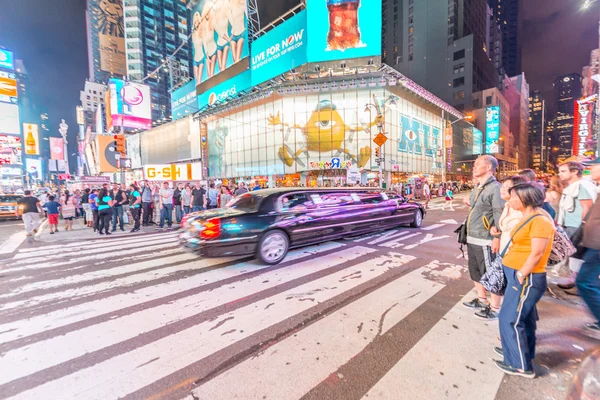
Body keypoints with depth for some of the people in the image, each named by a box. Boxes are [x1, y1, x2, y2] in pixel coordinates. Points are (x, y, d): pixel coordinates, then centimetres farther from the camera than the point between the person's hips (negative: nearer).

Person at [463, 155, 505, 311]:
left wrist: (497, 237, -22)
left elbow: (500, 214, -19)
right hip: (472, 239, 9)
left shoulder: (495, 188, -14)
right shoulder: (477, 189, 14)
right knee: (475, 272, 20)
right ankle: (481, 300, 36)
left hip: (485, 241, -9)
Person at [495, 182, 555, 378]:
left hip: (526, 278, -9)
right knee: (523, 317, 21)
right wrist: (518, 275, 13)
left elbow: (537, 253, -21)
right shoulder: (528, 217, 10)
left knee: (510, 319, 0)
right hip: (518, 274, 9)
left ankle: (521, 365, 14)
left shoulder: (540, 220, -18)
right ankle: (517, 350, 36)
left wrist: (520, 276, -16)